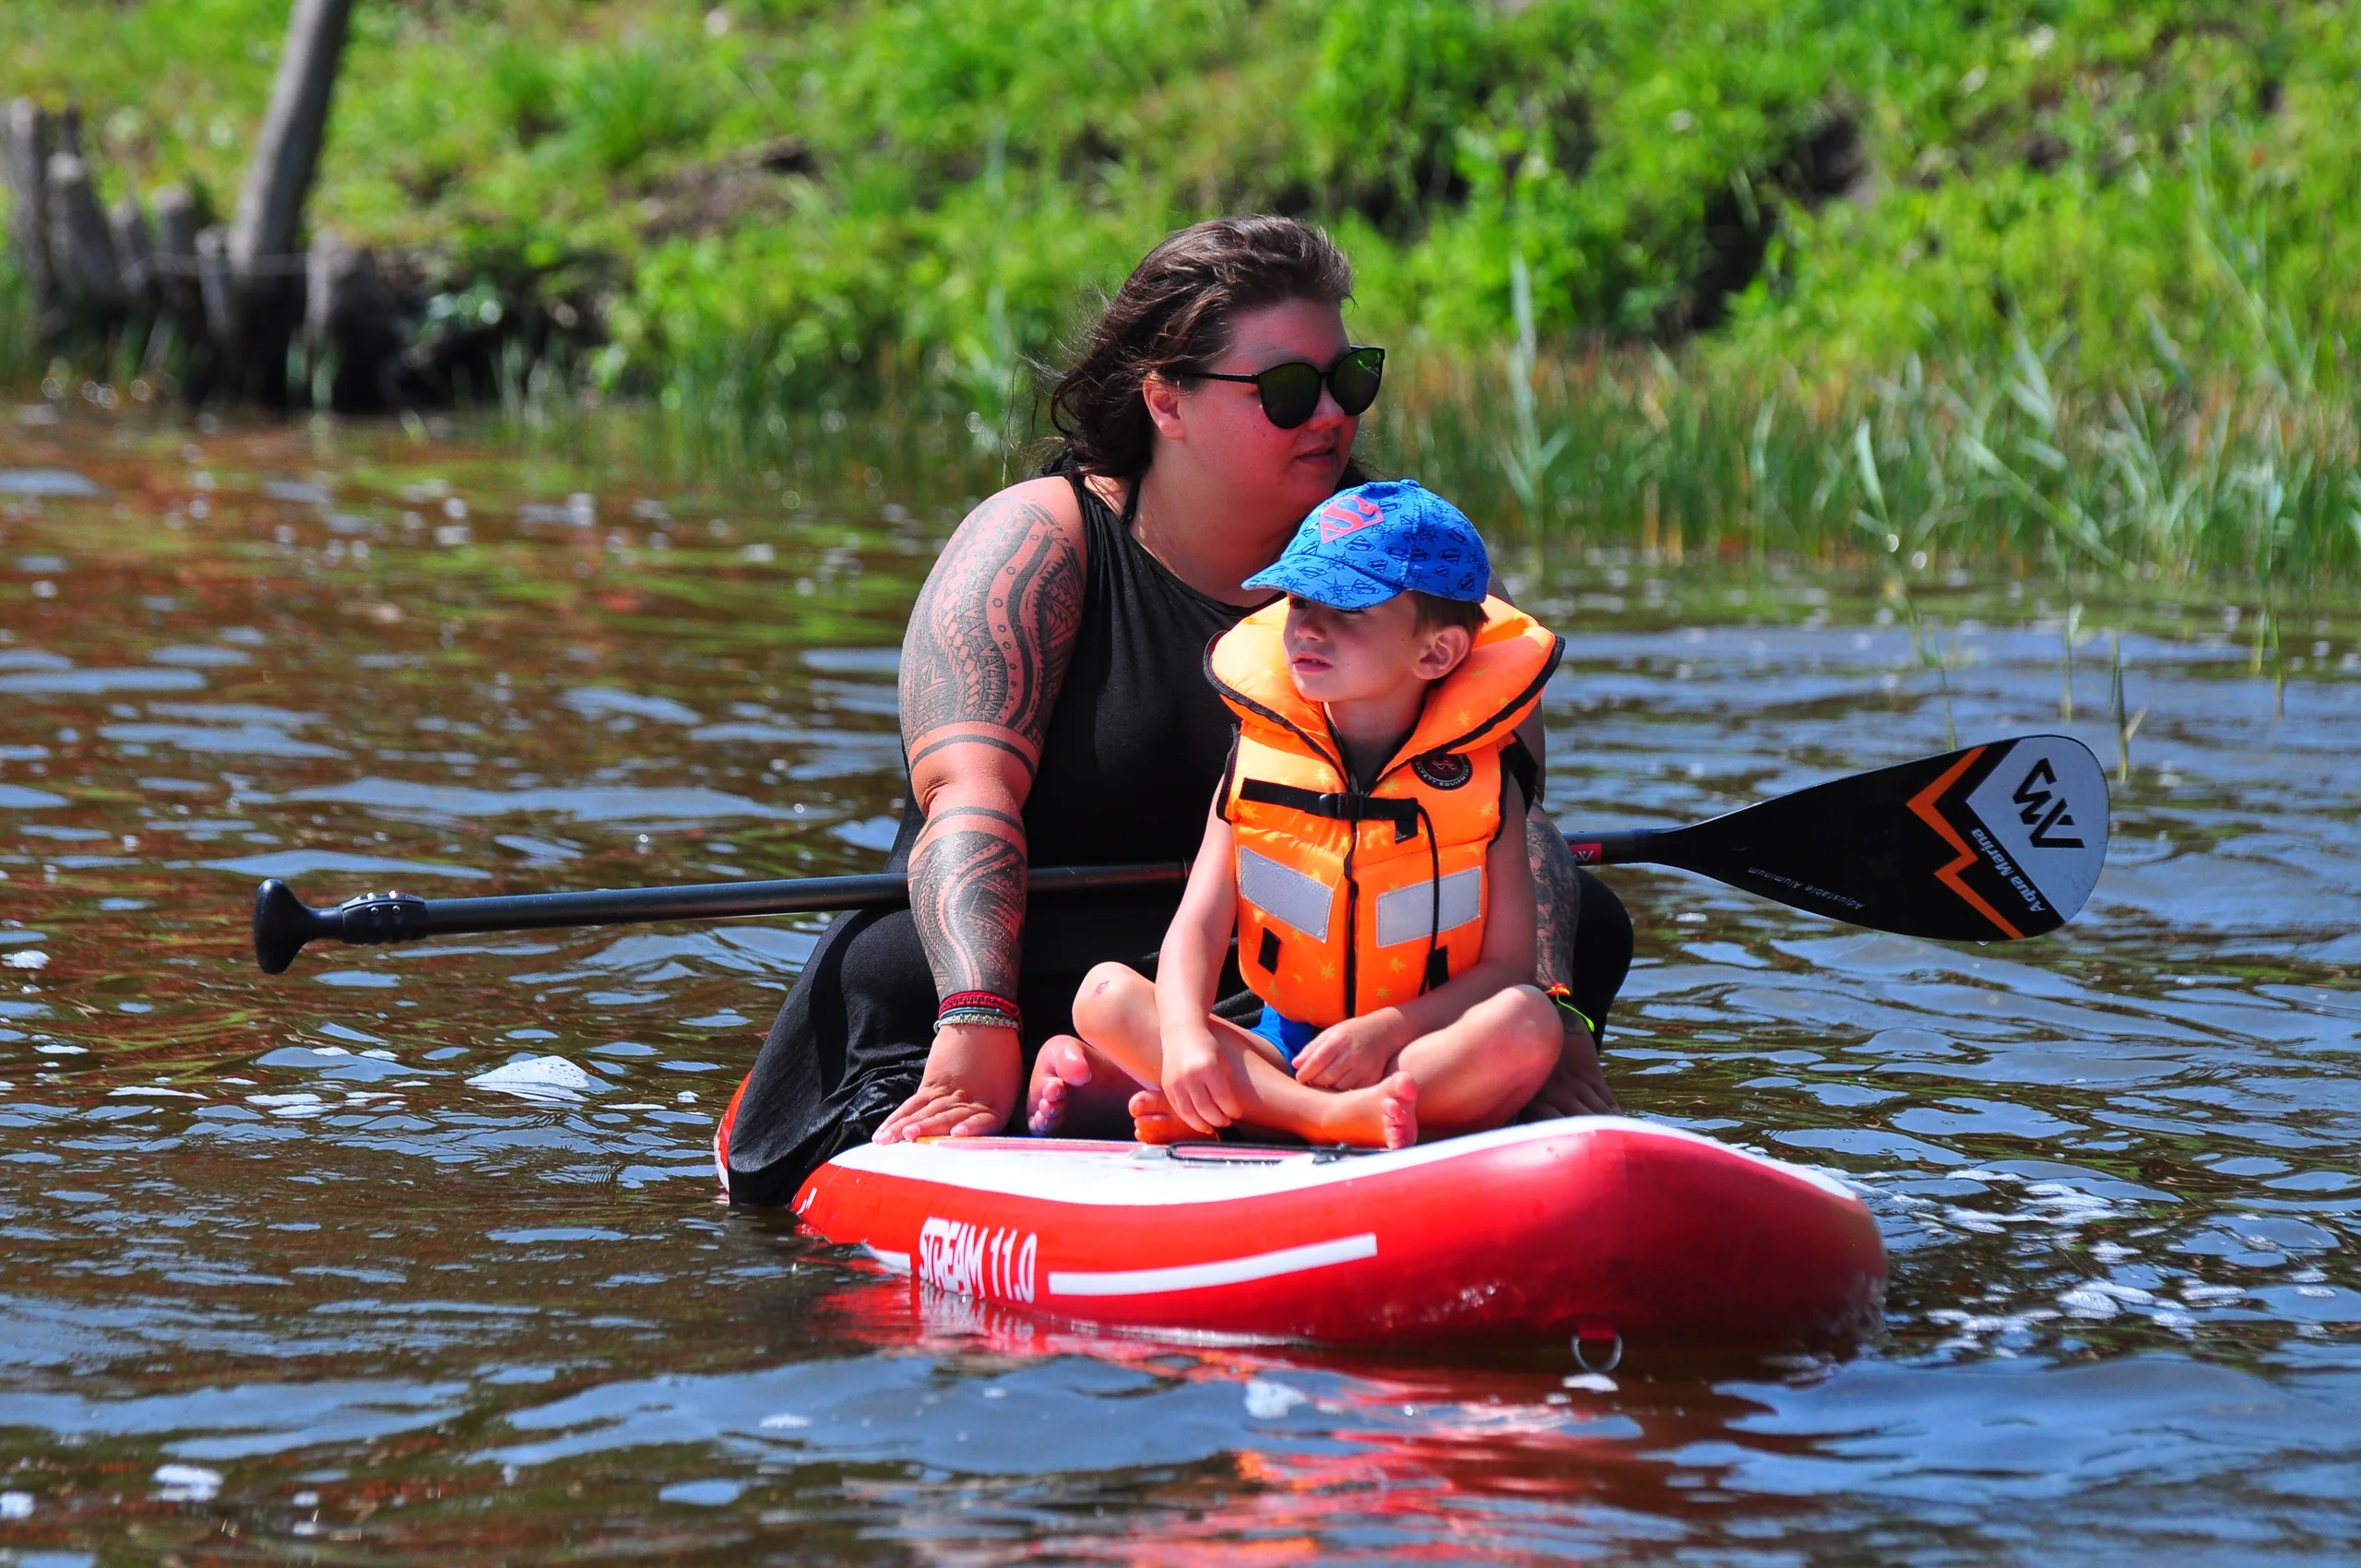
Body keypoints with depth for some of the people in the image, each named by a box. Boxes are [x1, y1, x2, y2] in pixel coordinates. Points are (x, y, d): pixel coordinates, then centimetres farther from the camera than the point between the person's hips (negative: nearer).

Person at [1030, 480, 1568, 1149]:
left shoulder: (1483, 788, -1)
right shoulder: (1256, 768, 4)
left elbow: (1507, 964, -6)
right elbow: (1197, 925, -5)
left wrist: (1389, 1030, -23)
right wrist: (1184, 1036, -26)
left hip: (1425, 1055, -2)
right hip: (1278, 1050, 2)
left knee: (1528, 1022, -33)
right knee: (1105, 993, -17)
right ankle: (1332, 1116, -39)